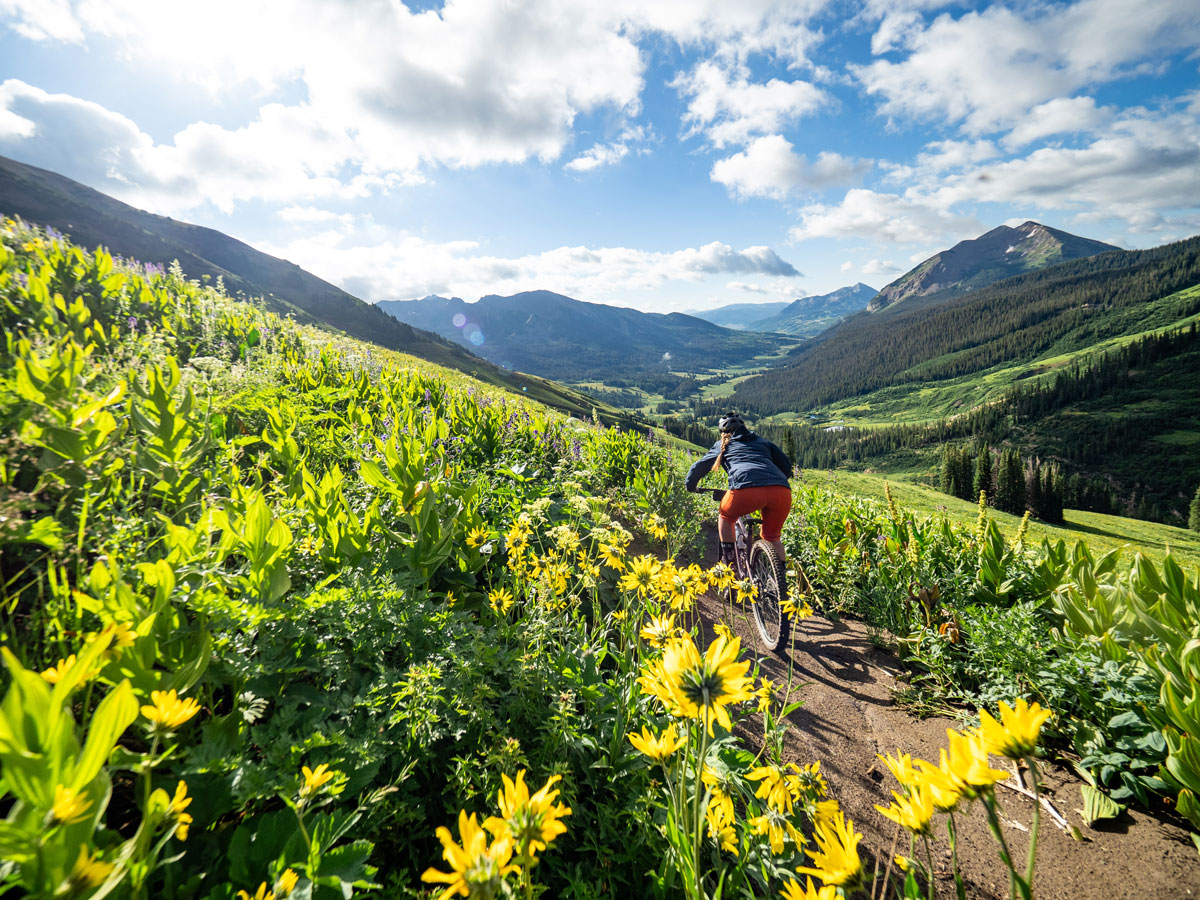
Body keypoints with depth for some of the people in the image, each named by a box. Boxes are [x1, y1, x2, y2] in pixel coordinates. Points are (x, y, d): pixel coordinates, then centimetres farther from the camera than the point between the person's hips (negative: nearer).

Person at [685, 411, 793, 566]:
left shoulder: (723, 445, 29)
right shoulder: (763, 442, 34)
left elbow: (698, 467, 30)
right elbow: (787, 466, 32)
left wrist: (691, 487, 47)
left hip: (747, 489, -3)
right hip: (782, 491, 3)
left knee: (725, 518, 28)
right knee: (772, 538, 25)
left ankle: (728, 561, 19)